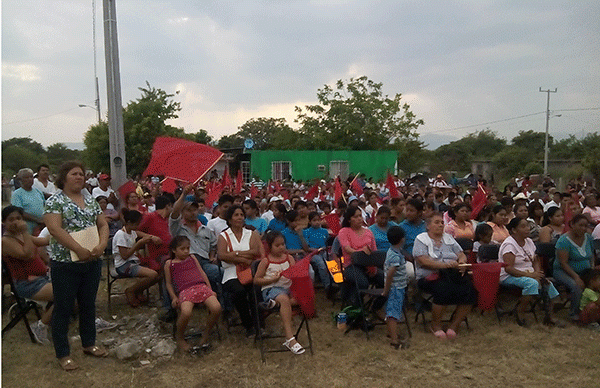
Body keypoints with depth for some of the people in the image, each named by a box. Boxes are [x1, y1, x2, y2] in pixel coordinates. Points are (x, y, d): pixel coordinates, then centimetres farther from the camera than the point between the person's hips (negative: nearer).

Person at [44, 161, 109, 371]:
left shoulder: (90, 200, 10)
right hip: (65, 264, -6)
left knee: (88, 304, 16)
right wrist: (79, 250, -25)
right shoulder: (55, 201, -8)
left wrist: (101, 245, -10)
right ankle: (63, 354, 18)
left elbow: (103, 225, 9)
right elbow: (55, 229, -19)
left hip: (92, 262, 6)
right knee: (63, 308, 5)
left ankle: (89, 344, 32)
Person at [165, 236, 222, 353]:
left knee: (216, 308, -24)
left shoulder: (192, 258, 27)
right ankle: (179, 337, -2)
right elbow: (169, 283, 18)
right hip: (185, 290, -3)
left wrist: (210, 289, 16)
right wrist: (174, 298, 3)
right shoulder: (169, 264, 18)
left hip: (201, 286, 3)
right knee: (186, 313, -36)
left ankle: (206, 334, 3)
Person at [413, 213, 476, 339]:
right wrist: (444, 265, -21)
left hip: (453, 275, 5)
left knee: (470, 289, -22)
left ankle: (454, 325, -6)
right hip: (430, 277, -5)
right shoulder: (421, 239, 4)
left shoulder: (448, 238, 22)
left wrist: (461, 262, -8)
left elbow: (462, 255, 17)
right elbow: (423, 261, -10)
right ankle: (435, 325, -9)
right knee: (444, 290, -35)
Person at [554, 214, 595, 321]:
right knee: (577, 286, -32)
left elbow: (592, 256, 16)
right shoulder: (564, 240, -14)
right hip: (563, 271, -6)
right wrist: (576, 277, -26)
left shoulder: (588, 238, 8)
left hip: (584, 271, 6)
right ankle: (574, 312, -11)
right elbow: (563, 263, -17)